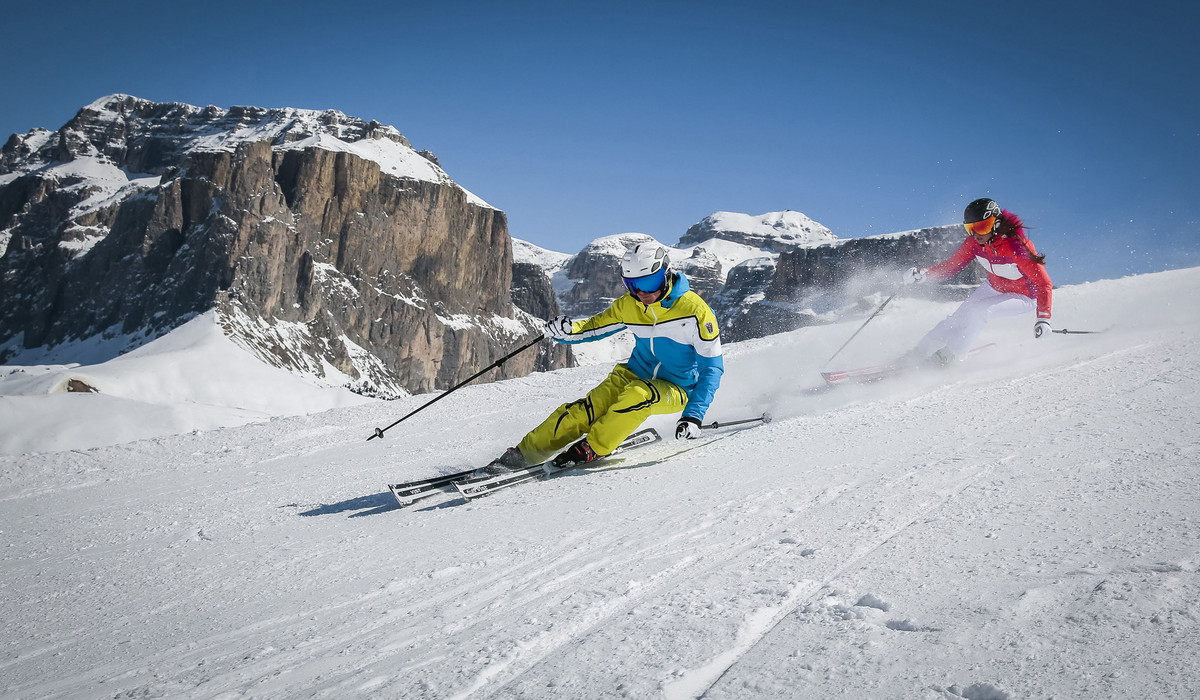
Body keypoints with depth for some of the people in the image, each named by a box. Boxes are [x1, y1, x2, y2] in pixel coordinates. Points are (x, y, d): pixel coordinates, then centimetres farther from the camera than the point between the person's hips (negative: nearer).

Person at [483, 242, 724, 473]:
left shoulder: (694, 310, -19)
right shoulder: (627, 306, -4)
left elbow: (713, 366, -14)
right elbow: (594, 327, 9)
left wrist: (693, 415, -25)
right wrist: (568, 331, -17)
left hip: (675, 391, -4)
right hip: (634, 376, 4)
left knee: (637, 395, -37)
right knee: (585, 411, -21)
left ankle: (592, 448, -19)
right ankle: (522, 454, -13)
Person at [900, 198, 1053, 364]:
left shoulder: (1016, 247, -36)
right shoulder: (974, 242, -18)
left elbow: (1044, 283, -34)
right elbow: (951, 265, -7)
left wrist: (1043, 318, -46)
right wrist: (924, 273, -25)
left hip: (1024, 297, -6)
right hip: (994, 287, 6)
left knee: (977, 311, -25)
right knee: (959, 317, -3)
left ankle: (949, 355, -7)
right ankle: (922, 352, 12)